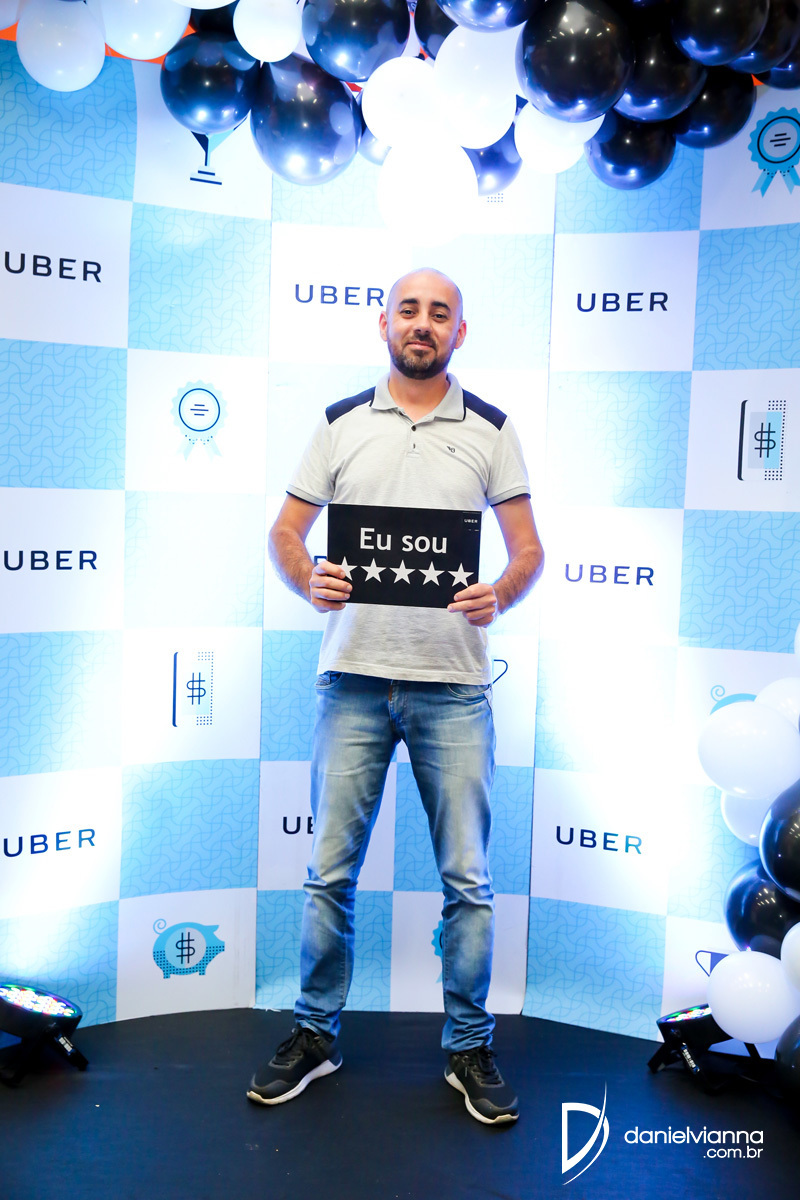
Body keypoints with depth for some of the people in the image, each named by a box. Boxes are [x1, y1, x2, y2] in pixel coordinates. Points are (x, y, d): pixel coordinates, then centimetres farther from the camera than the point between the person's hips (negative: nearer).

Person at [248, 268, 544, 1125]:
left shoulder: (490, 430, 7)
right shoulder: (340, 425, 9)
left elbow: (529, 549, 4)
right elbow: (285, 532, 9)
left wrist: (498, 596, -17)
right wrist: (309, 581, -12)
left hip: (453, 684, 0)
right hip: (354, 676, 1)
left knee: (466, 878, 5)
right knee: (329, 869, 7)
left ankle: (469, 1047, 22)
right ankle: (315, 1035, 25)